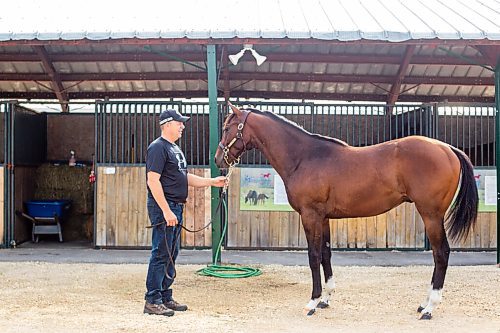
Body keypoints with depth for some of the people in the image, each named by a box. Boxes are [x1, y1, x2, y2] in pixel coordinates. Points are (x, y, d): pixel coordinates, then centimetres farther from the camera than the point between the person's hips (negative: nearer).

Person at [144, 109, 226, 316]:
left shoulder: (175, 149, 18)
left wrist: (212, 182, 15)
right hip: (163, 208, -10)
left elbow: (186, 178, 23)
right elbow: (153, 181, -20)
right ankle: (152, 301, 1)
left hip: (175, 207, 10)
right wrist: (166, 211, -24)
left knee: (171, 254, 13)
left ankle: (165, 297, 22)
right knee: (161, 254, -6)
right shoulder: (158, 148, -12)